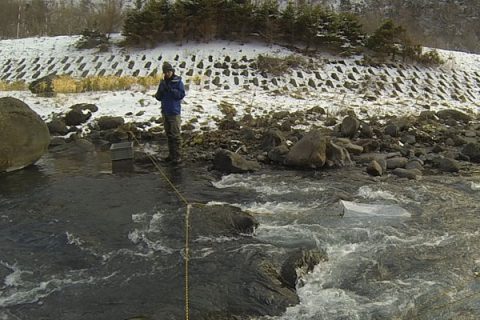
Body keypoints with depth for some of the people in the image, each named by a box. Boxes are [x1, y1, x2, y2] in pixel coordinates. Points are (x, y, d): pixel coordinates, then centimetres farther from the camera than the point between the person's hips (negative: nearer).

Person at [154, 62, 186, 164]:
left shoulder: (178, 82, -6)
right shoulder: (163, 82, 9)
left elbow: (182, 94, -14)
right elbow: (158, 97, 8)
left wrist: (171, 90, -22)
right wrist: (160, 92, -13)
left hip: (174, 112, -6)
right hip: (165, 112, 6)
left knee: (175, 135, -6)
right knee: (169, 134, 11)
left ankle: (178, 156, -2)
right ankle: (171, 154, 20)